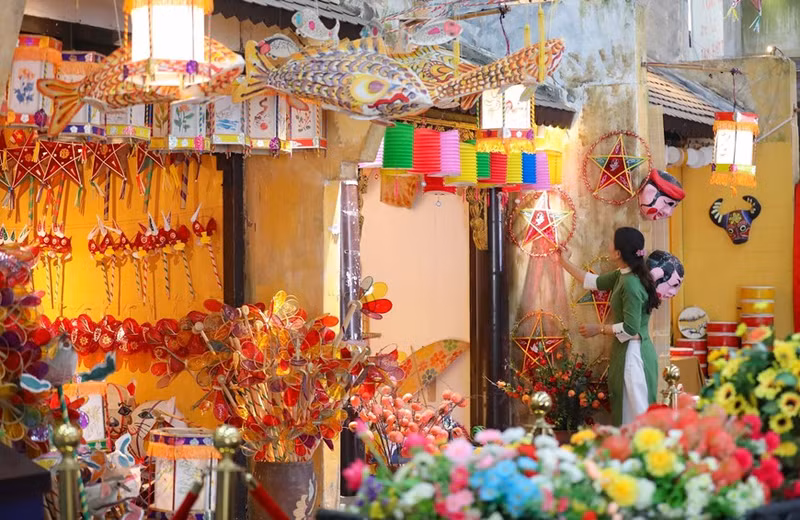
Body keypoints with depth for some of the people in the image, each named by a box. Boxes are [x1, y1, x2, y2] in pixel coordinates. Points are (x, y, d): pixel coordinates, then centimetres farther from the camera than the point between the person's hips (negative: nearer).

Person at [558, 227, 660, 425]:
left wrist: (599, 329, -12)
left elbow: (630, 328, -24)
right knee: (627, 409, 15)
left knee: (637, 412, -6)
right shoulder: (622, 276, 8)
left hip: (633, 353, -10)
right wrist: (564, 262, 30)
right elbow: (594, 282, 24)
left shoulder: (630, 283, -22)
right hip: (625, 351, 10)